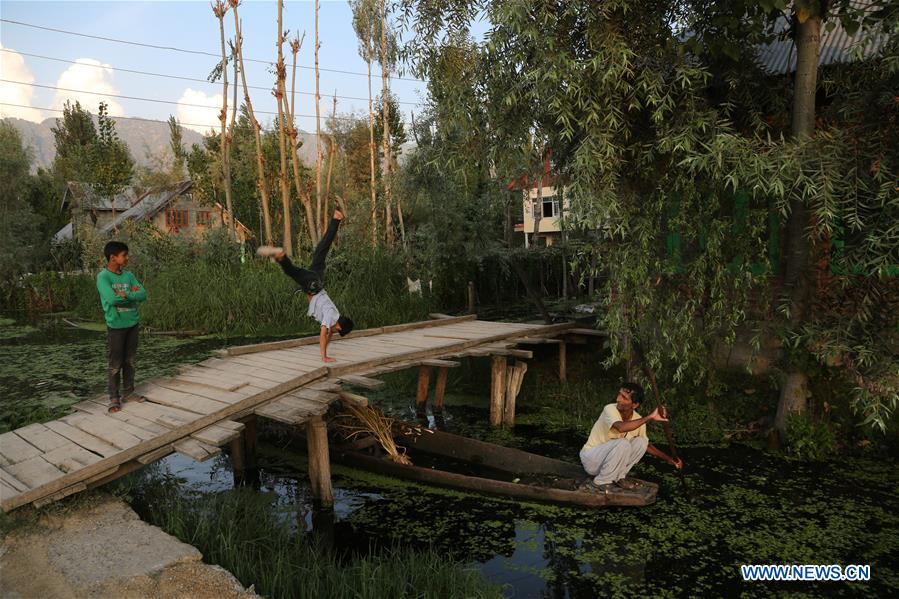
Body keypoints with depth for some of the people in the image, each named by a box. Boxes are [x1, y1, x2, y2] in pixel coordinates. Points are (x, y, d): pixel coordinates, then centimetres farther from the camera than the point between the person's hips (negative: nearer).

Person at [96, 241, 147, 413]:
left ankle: (129, 391, 25)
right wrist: (132, 294, -12)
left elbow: (143, 294, -3)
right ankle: (114, 397, 12)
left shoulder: (129, 275, 6)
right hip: (116, 325, -5)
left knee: (130, 360, 13)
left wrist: (124, 294, -16)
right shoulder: (103, 277, -11)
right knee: (115, 364, 3)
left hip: (133, 323, 5)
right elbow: (112, 299, -25)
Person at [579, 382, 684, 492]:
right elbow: (621, 427, -45)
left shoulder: (638, 420, -6)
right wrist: (649, 418, -40)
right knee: (623, 444, -30)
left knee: (640, 442, -9)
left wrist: (668, 458, 2)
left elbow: (646, 444, 12)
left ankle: (619, 477, 1)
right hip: (590, 458, -6)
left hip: (608, 460, 6)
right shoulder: (610, 409, -24)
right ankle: (599, 483, -16)